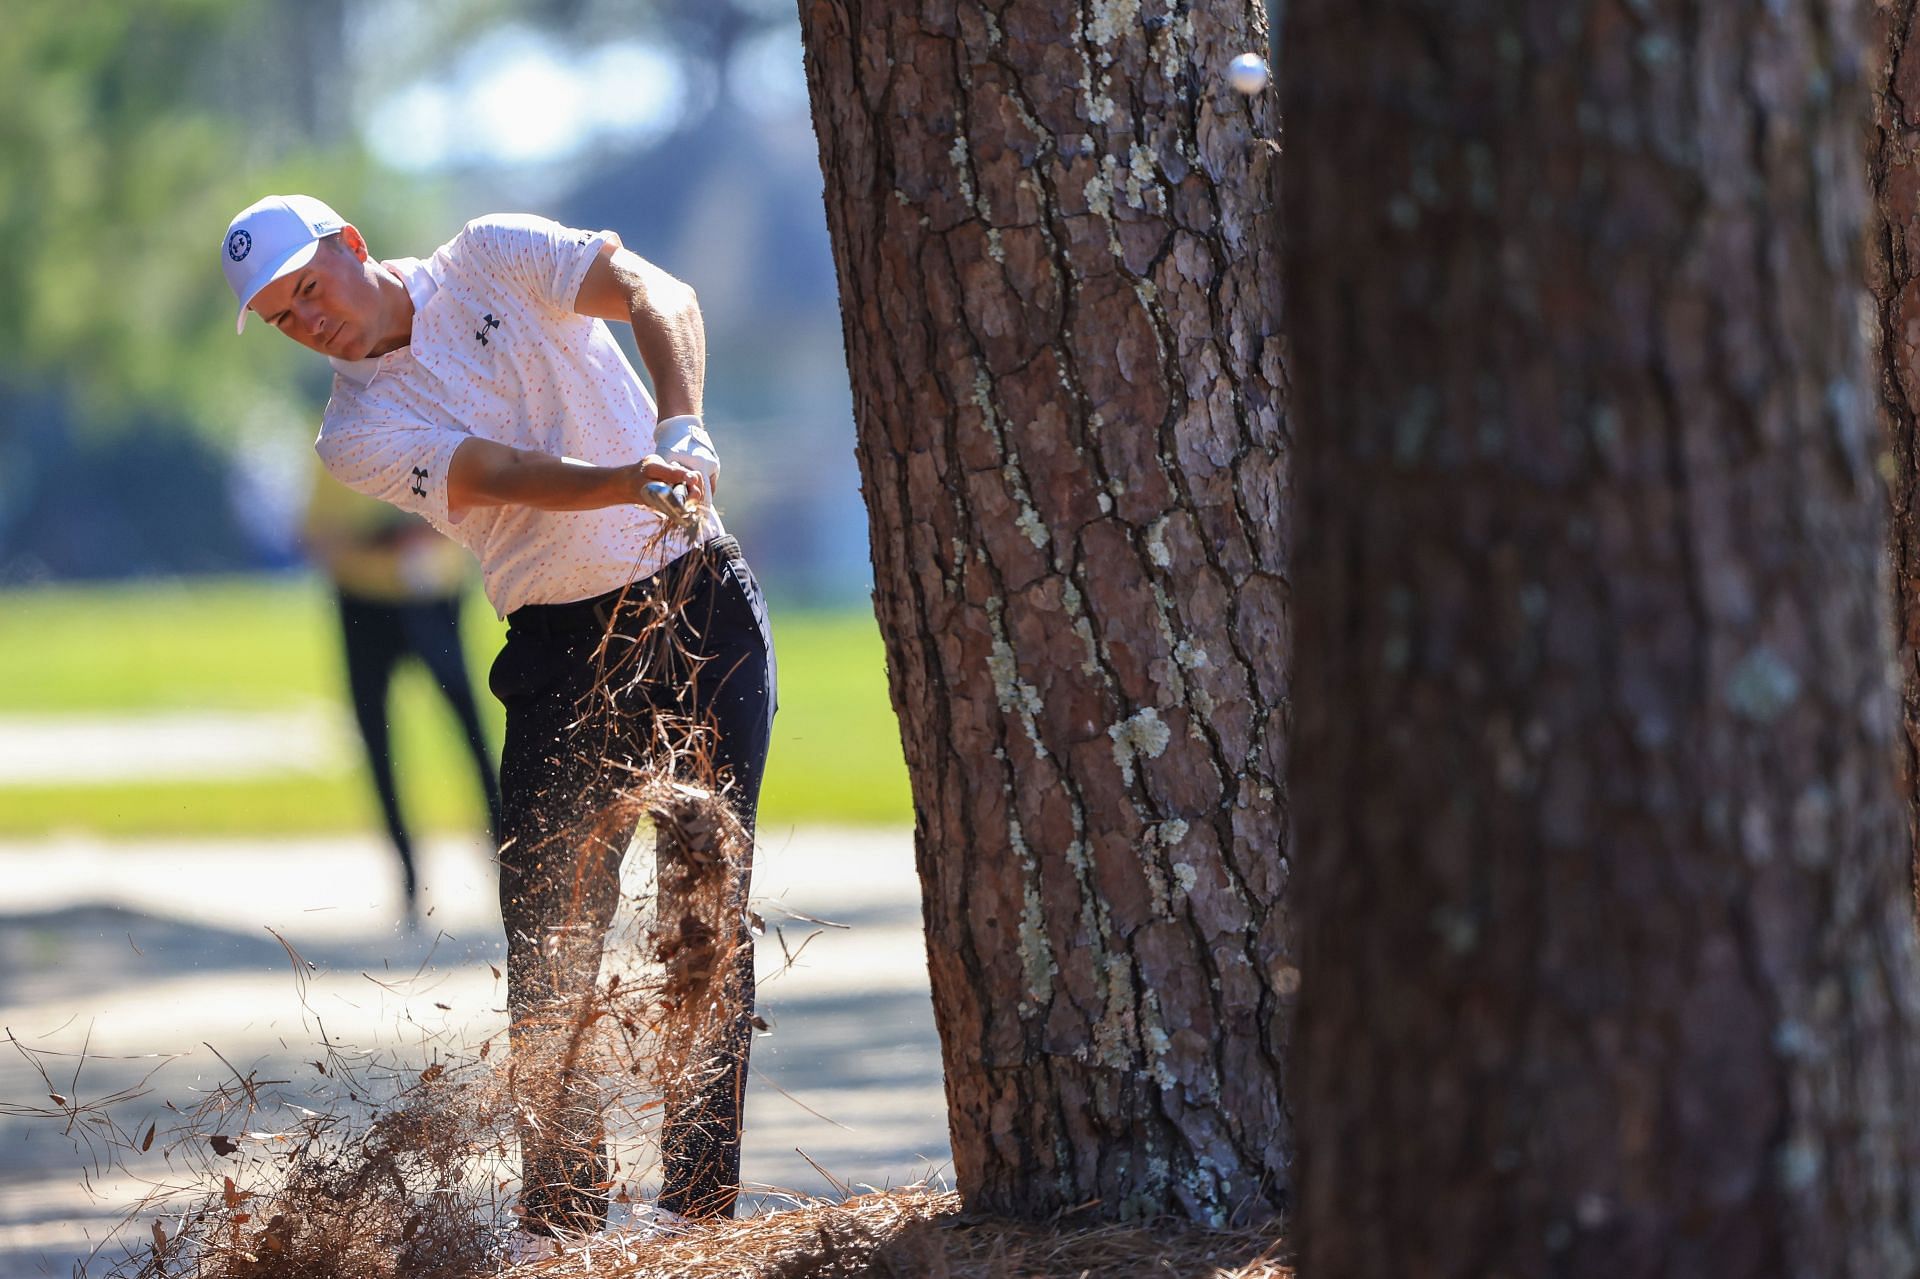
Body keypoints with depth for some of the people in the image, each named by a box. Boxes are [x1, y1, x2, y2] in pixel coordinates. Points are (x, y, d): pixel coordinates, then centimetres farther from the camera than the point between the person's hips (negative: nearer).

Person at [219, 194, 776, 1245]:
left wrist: (680, 429, -31)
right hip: (564, 648, 1)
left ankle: (702, 1199, -2)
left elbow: (659, 298, -12)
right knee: (548, 928, -6)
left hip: (702, 610, -1)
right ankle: (561, 1216, 0)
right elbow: (505, 477, -18)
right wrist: (629, 480, -37)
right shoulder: (358, 434, -1)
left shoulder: (492, 259, 2)